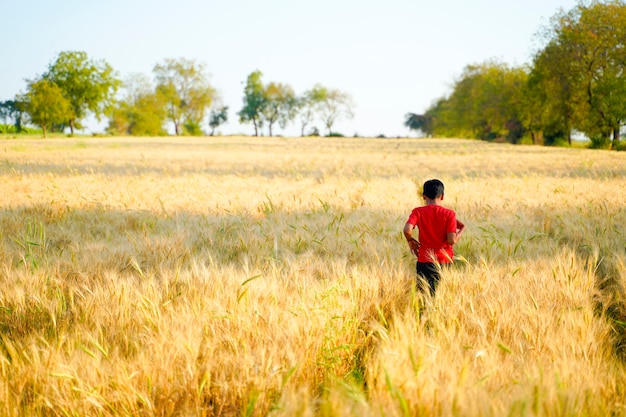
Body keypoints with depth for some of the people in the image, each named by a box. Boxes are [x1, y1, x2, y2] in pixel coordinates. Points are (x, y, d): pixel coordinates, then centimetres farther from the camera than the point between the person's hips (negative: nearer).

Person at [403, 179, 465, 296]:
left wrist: (411, 241, 0)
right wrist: (462, 229, 7)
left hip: (425, 262, 0)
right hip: (445, 262, 0)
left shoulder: (418, 212, -4)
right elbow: (452, 240, -12)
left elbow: (407, 230, -21)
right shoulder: (449, 214, -5)